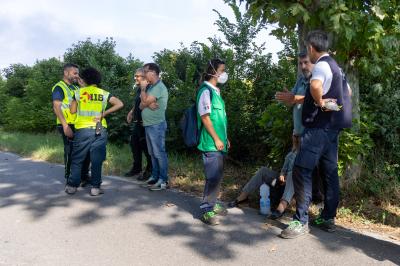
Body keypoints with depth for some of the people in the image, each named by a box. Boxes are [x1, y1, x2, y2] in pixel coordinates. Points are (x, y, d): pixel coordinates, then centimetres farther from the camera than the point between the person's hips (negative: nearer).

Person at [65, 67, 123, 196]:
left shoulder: (79, 92, 4)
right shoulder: (104, 93, 6)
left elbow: (72, 110, 9)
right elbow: (119, 104, -4)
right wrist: (104, 113, -3)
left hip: (83, 129, -1)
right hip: (100, 129, 1)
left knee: (77, 159, 10)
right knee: (97, 160, 4)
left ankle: (72, 186, 13)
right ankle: (95, 187, 5)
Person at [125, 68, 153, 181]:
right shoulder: (137, 88, 13)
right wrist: (131, 112, 17)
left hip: (144, 123, -9)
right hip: (136, 122, 9)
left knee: (146, 146, -2)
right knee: (134, 145, 16)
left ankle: (149, 171, 11)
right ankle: (136, 168, 31)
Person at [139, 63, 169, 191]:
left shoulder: (159, 87, -13)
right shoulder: (151, 87, 16)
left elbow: (145, 102, -17)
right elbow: (141, 105, 10)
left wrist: (143, 88, -3)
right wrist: (148, 104, -12)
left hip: (156, 125, -9)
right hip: (148, 125, 9)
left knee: (159, 153, -6)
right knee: (152, 153, 14)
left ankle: (163, 180, -1)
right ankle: (155, 176, 22)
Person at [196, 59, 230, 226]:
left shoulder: (215, 91, 16)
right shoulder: (205, 91, -12)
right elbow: (205, 117, -16)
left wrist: (225, 138, 19)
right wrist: (216, 139, -16)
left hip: (218, 142, 9)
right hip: (211, 143, -9)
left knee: (218, 176, 14)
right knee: (213, 177, -7)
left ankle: (212, 204, 27)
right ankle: (206, 210, 4)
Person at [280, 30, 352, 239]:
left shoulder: (321, 65, -12)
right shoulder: (335, 65, 18)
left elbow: (315, 86, -36)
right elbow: (346, 92, 31)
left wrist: (320, 102, -19)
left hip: (319, 126, -10)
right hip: (332, 126, 10)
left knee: (301, 170, -9)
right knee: (329, 172, 11)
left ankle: (301, 222, -7)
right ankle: (328, 218, 19)